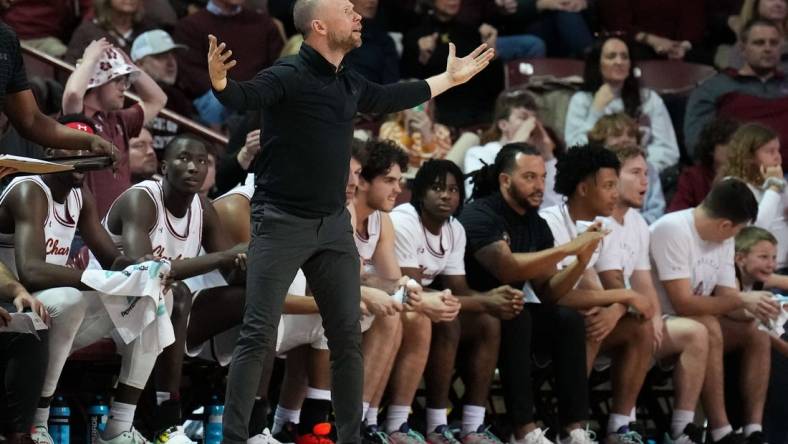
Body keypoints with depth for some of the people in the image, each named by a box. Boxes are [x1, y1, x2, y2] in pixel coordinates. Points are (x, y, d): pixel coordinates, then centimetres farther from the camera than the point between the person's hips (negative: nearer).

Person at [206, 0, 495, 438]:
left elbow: (390, 97, 29)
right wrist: (220, 81, -58)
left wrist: (450, 78, 40)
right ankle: (233, 437, -2)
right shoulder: (289, 75, -16)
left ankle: (351, 436, 19)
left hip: (334, 223, 7)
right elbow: (244, 96, -34)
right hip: (282, 222, -7)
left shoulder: (349, 84, 8)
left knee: (348, 337, 9)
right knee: (259, 336, -8)